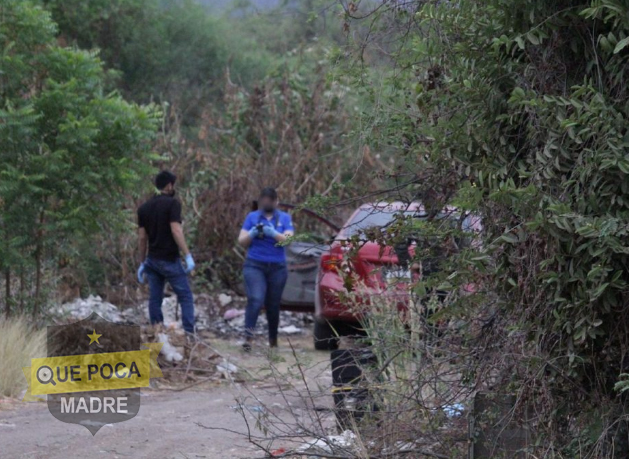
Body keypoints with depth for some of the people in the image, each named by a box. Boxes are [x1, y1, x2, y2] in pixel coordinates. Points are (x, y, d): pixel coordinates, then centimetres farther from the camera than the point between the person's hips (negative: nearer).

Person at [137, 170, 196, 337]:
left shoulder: (144, 208, 10)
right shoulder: (172, 203, -9)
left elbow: (142, 237, 11)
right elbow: (176, 231, -18)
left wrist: (142, 263, 16)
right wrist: (188, 256, -18)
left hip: (152, 260, 6)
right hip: (169, 260, -6)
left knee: (155, 299, 8)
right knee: (185, 296, -1)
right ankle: (189, 333, -10)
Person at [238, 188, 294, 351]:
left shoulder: (284, 218, 9)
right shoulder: (252, 217, 9)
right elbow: (241, 241, 7)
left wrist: (273, 233, -21)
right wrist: (252, 234, -14)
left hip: (277, 268, 1)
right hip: (254, 265, -1)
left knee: (273, 305, 7)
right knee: (256, 299, -21)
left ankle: (273, 339, 21)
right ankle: (248, 336, -30)